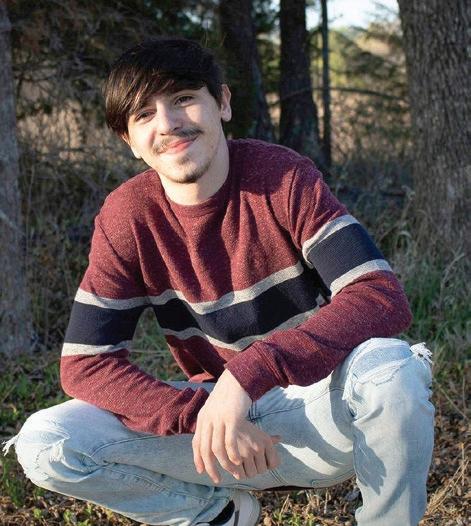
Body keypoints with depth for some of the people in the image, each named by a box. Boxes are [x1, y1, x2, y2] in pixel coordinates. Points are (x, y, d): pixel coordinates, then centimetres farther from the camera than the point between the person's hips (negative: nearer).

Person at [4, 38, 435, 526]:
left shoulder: (283, 177, -15)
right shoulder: (126, 216, -8)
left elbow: (382, 296, -26)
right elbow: (84, 362, -10)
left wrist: (249, 373, -36)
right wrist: (201, 416, -26)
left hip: (321, 414, -2)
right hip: (217, 412, 3)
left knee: (390, 366, -36)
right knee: (44, 444, -15)